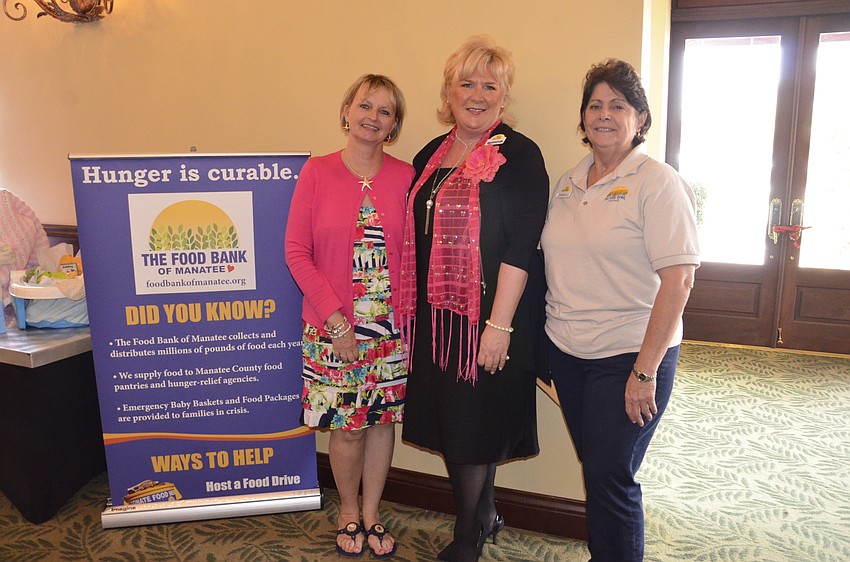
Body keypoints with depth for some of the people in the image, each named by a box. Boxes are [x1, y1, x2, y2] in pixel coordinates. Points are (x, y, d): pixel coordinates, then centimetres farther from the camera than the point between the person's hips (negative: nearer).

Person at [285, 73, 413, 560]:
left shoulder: (405, 177, 1)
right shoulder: (317, 172, -3)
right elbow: (297, 252, -5)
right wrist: (336, 320, -11)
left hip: (391, 327, 2)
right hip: (332, 326, -2)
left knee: (382, 419, 12)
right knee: (346, 425, 7)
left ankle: (371, 513, 34)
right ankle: (348, 512, 34)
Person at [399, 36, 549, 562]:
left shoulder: (518, 155, -9)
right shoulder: (430, 156, 12)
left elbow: (520, 247, -15)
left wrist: (499, 325, -20)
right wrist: (412, 311, 14)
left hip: (490, 317, -6)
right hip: (435, 316, 7)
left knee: (475, 425, 4)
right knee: (447, 421, 15)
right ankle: (484, 516, 39)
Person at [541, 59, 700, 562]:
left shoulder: (658, 183, -11)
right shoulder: (569, 182, 9)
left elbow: (679, 280, -16)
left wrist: (644, 371, -19)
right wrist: (547, 339, 9)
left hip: (628, 356, -6)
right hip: (567, 351, 6)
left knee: (611, 478, 0)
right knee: (593, 469, 16)